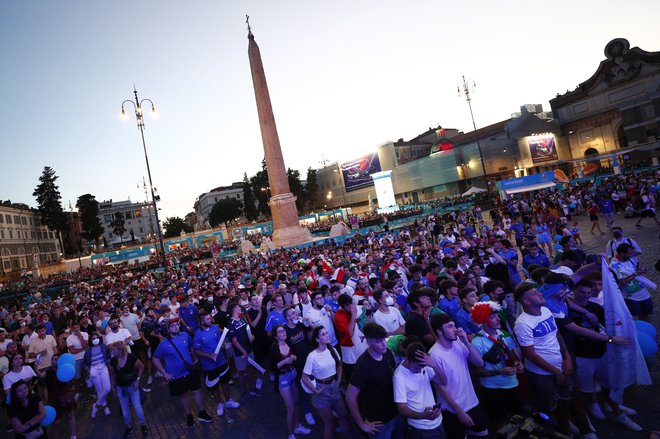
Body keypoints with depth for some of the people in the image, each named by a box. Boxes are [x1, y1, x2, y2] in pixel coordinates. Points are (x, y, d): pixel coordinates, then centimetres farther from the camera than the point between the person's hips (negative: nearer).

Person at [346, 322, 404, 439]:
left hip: (396, 413, 6)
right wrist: (362, 425, -16)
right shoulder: (363, 364, -28)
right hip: (379, 421, -6)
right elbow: (350, 397, -23)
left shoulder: (387, 353, -9)